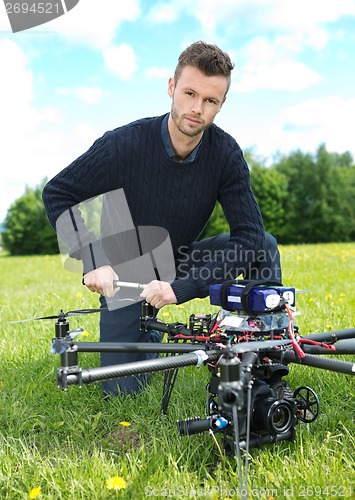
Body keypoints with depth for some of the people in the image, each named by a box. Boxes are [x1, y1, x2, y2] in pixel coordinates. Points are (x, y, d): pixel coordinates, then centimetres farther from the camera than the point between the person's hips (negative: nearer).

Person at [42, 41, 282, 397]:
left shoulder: (225, 153, -19)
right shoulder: (124, 144, -25)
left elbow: (250, 235, -24)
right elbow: (57, 194, -15)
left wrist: (181, 287, -33)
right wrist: (94, 260, -28)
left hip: (181, 262, 2)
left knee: (264, 246, -21)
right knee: (122, 390, -6)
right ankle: (147, 336, 28)